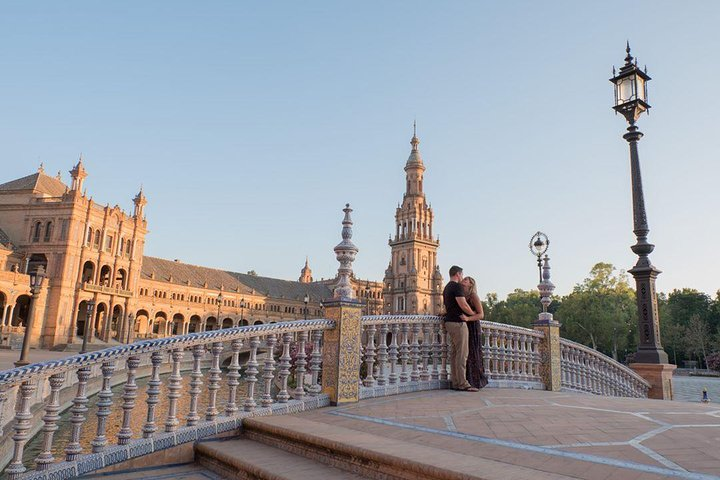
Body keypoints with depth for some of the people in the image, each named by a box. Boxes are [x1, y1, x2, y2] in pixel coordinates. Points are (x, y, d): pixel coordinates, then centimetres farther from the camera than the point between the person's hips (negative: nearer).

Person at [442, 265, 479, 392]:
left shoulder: (446, 288, 19)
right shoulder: (457, 286, -11)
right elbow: (463, 305, -17)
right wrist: (474, 314, -2)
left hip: (449, 322, 10)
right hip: (458, 322, -10)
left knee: (454, 353, 10)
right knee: (462, 354, -8)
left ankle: (455, 382, 12)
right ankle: (462, 383, -8)